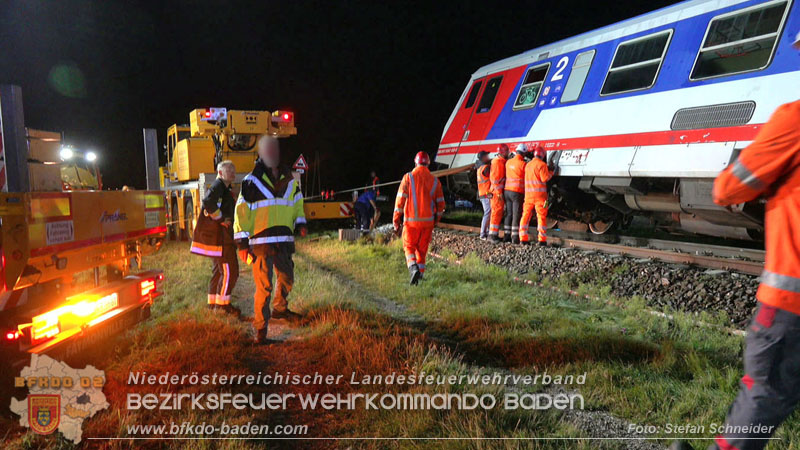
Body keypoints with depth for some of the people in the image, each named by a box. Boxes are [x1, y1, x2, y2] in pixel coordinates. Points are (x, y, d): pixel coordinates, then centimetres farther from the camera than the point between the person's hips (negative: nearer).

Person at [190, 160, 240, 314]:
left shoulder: (225, 188, 20)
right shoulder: (218, 185, -12)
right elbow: (207, 202, -31)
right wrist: (221, 219, -23)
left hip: (220, 237, 11)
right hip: (219, 237, -11)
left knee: (218, 269, 16)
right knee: (229, 270, -8)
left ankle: (213, 302, 24)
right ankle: (222, 303, -1)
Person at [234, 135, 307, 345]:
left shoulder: (290, 180, 12)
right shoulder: (251, 182, -4)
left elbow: (297, 204, 23)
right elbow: (242, 212, -4)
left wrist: (300, 222, 4)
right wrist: (242, 242, -8)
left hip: (284, 241, 6)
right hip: (261, 242, -5)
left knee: (287, 277, 20)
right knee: (264, 285, -7)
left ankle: (279, 308, 46)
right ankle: (260, 330, 2)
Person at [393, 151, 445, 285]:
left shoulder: (408, 177, -4)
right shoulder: (435, 180, 5)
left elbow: (400, 200, -7)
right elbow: (440, 204, 8)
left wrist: (396, 221, -1)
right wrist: (436, 220, 22)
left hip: (411, 220, -3)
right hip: (428, 220, 3)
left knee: (409, 246, 7)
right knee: (422, 248, 16)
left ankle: (413, 267, -16)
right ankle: (421, 271, 19)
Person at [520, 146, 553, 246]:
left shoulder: (527, 165, 14)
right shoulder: (542, 164, -7)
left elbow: (530, 177, 14)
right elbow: (545, 178, -13)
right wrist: (551, 172, 6)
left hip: (528, 194, 6)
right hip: (539, 194, -6)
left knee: (526, 215, 8)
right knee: (541, 216, -2)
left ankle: (523, 238, 8)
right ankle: (542, 239, -3)